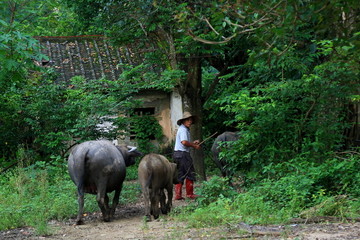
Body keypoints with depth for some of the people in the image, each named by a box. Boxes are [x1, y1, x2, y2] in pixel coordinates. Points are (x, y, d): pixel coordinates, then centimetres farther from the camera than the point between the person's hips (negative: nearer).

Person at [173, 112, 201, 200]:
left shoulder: (185, 129, 20)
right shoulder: (183, 129, -12)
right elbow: (184, 142, -26)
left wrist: (193, 143, 13)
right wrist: (194, 146, -15)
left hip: (178, 153, 10)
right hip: (182, 154, -10)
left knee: (180, 175, 10)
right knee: (190, 173, -2)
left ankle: (178, 195, 8)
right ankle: (190, 194, 3)